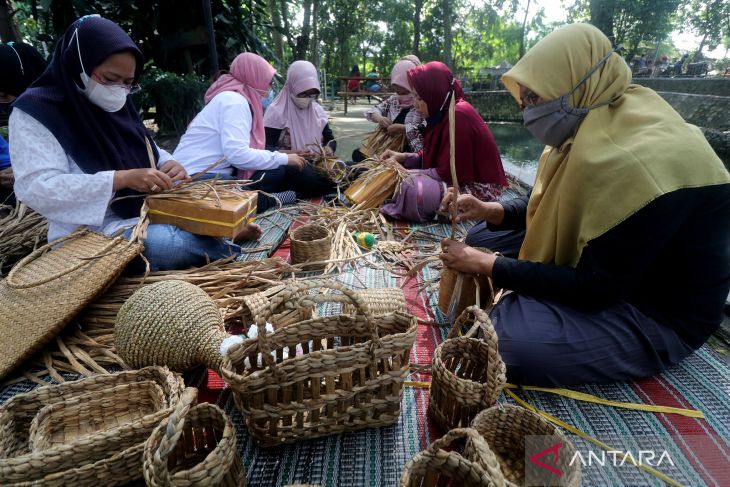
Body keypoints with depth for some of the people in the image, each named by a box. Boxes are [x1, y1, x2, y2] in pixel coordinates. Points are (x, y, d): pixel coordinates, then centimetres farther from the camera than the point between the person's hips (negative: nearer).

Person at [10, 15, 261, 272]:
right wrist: (122, 178, -28)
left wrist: (169, 165, -6)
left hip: (149, 214, 7)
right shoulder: (34, 112, -8)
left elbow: (148, 152, 19)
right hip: (95, 234, -7)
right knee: (182, 242, -31)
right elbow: (35, 187, -18)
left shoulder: (117, 107, 11)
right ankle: (225, 238, -11)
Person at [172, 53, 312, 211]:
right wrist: (284, 158, -19)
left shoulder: (237, 97, 13)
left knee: (282, 172, 1)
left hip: (216, 172, 9)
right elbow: (237, 154, -30)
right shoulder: (234, 100, -16)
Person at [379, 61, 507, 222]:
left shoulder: (459, 116, -22)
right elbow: (432, 157, 13)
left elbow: (448, 172, -21)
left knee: (413, 188, -28)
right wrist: (403, 157, 1)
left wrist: (410, 174, -13)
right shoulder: (442, 112, 6)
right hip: (461, 178, 10)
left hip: (479, 189, -10)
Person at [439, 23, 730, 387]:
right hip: (602, 268, 8)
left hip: (659, 313, -8)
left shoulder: (639, 163, -32)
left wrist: (487, 266, -23)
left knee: (511, 341, -31)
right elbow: (555, 205, 10)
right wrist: (492, 211, -7)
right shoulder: (601, 122, -4)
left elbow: (592, 289, -28)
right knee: (483, 237, 3)